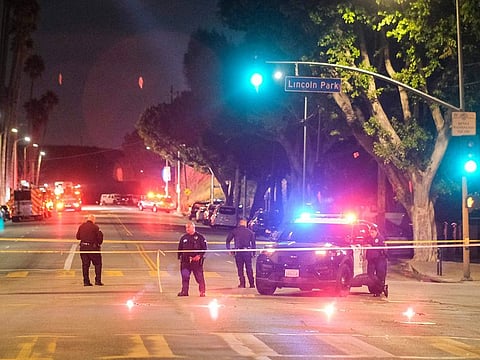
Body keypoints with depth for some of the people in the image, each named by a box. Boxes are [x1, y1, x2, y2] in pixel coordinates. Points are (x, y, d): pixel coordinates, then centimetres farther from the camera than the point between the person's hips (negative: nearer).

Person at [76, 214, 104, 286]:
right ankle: (98, 280, 1)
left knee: (85, 265, 10)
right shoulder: (95, 227, -8)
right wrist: (99, 243, 6)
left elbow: (78, 237, 11)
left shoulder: (81, 226, 5)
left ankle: (86, 281, 8)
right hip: (93, 248, -4)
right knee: (98, 264, 7)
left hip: (83, 247, 4)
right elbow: (100, 236, -11)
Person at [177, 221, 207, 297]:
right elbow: (180, 248, 17)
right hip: (185, 261, 4)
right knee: (185, 276, 0)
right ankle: (184, 291, 7)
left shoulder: (200, 237, -1)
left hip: (197, 260, -3)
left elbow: (204, 248, -3)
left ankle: (202, 292, 8)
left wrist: (199, 256, -14)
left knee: (199, 276, 0)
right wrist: (180, 257, 9)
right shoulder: (183, 238, 11)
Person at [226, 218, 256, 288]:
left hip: (238, 252, -1)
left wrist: (229, 250, 8)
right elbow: (253, 243, 7)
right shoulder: (250, 232, 7)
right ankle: (252, 284, 6)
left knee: (240, 268, 6)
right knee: (249, 268, 7)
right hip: (247, 252, 1)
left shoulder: (234, 231, 5)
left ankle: (242, 283, 1)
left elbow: (227, 241, 3)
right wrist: (253, 253, 11)